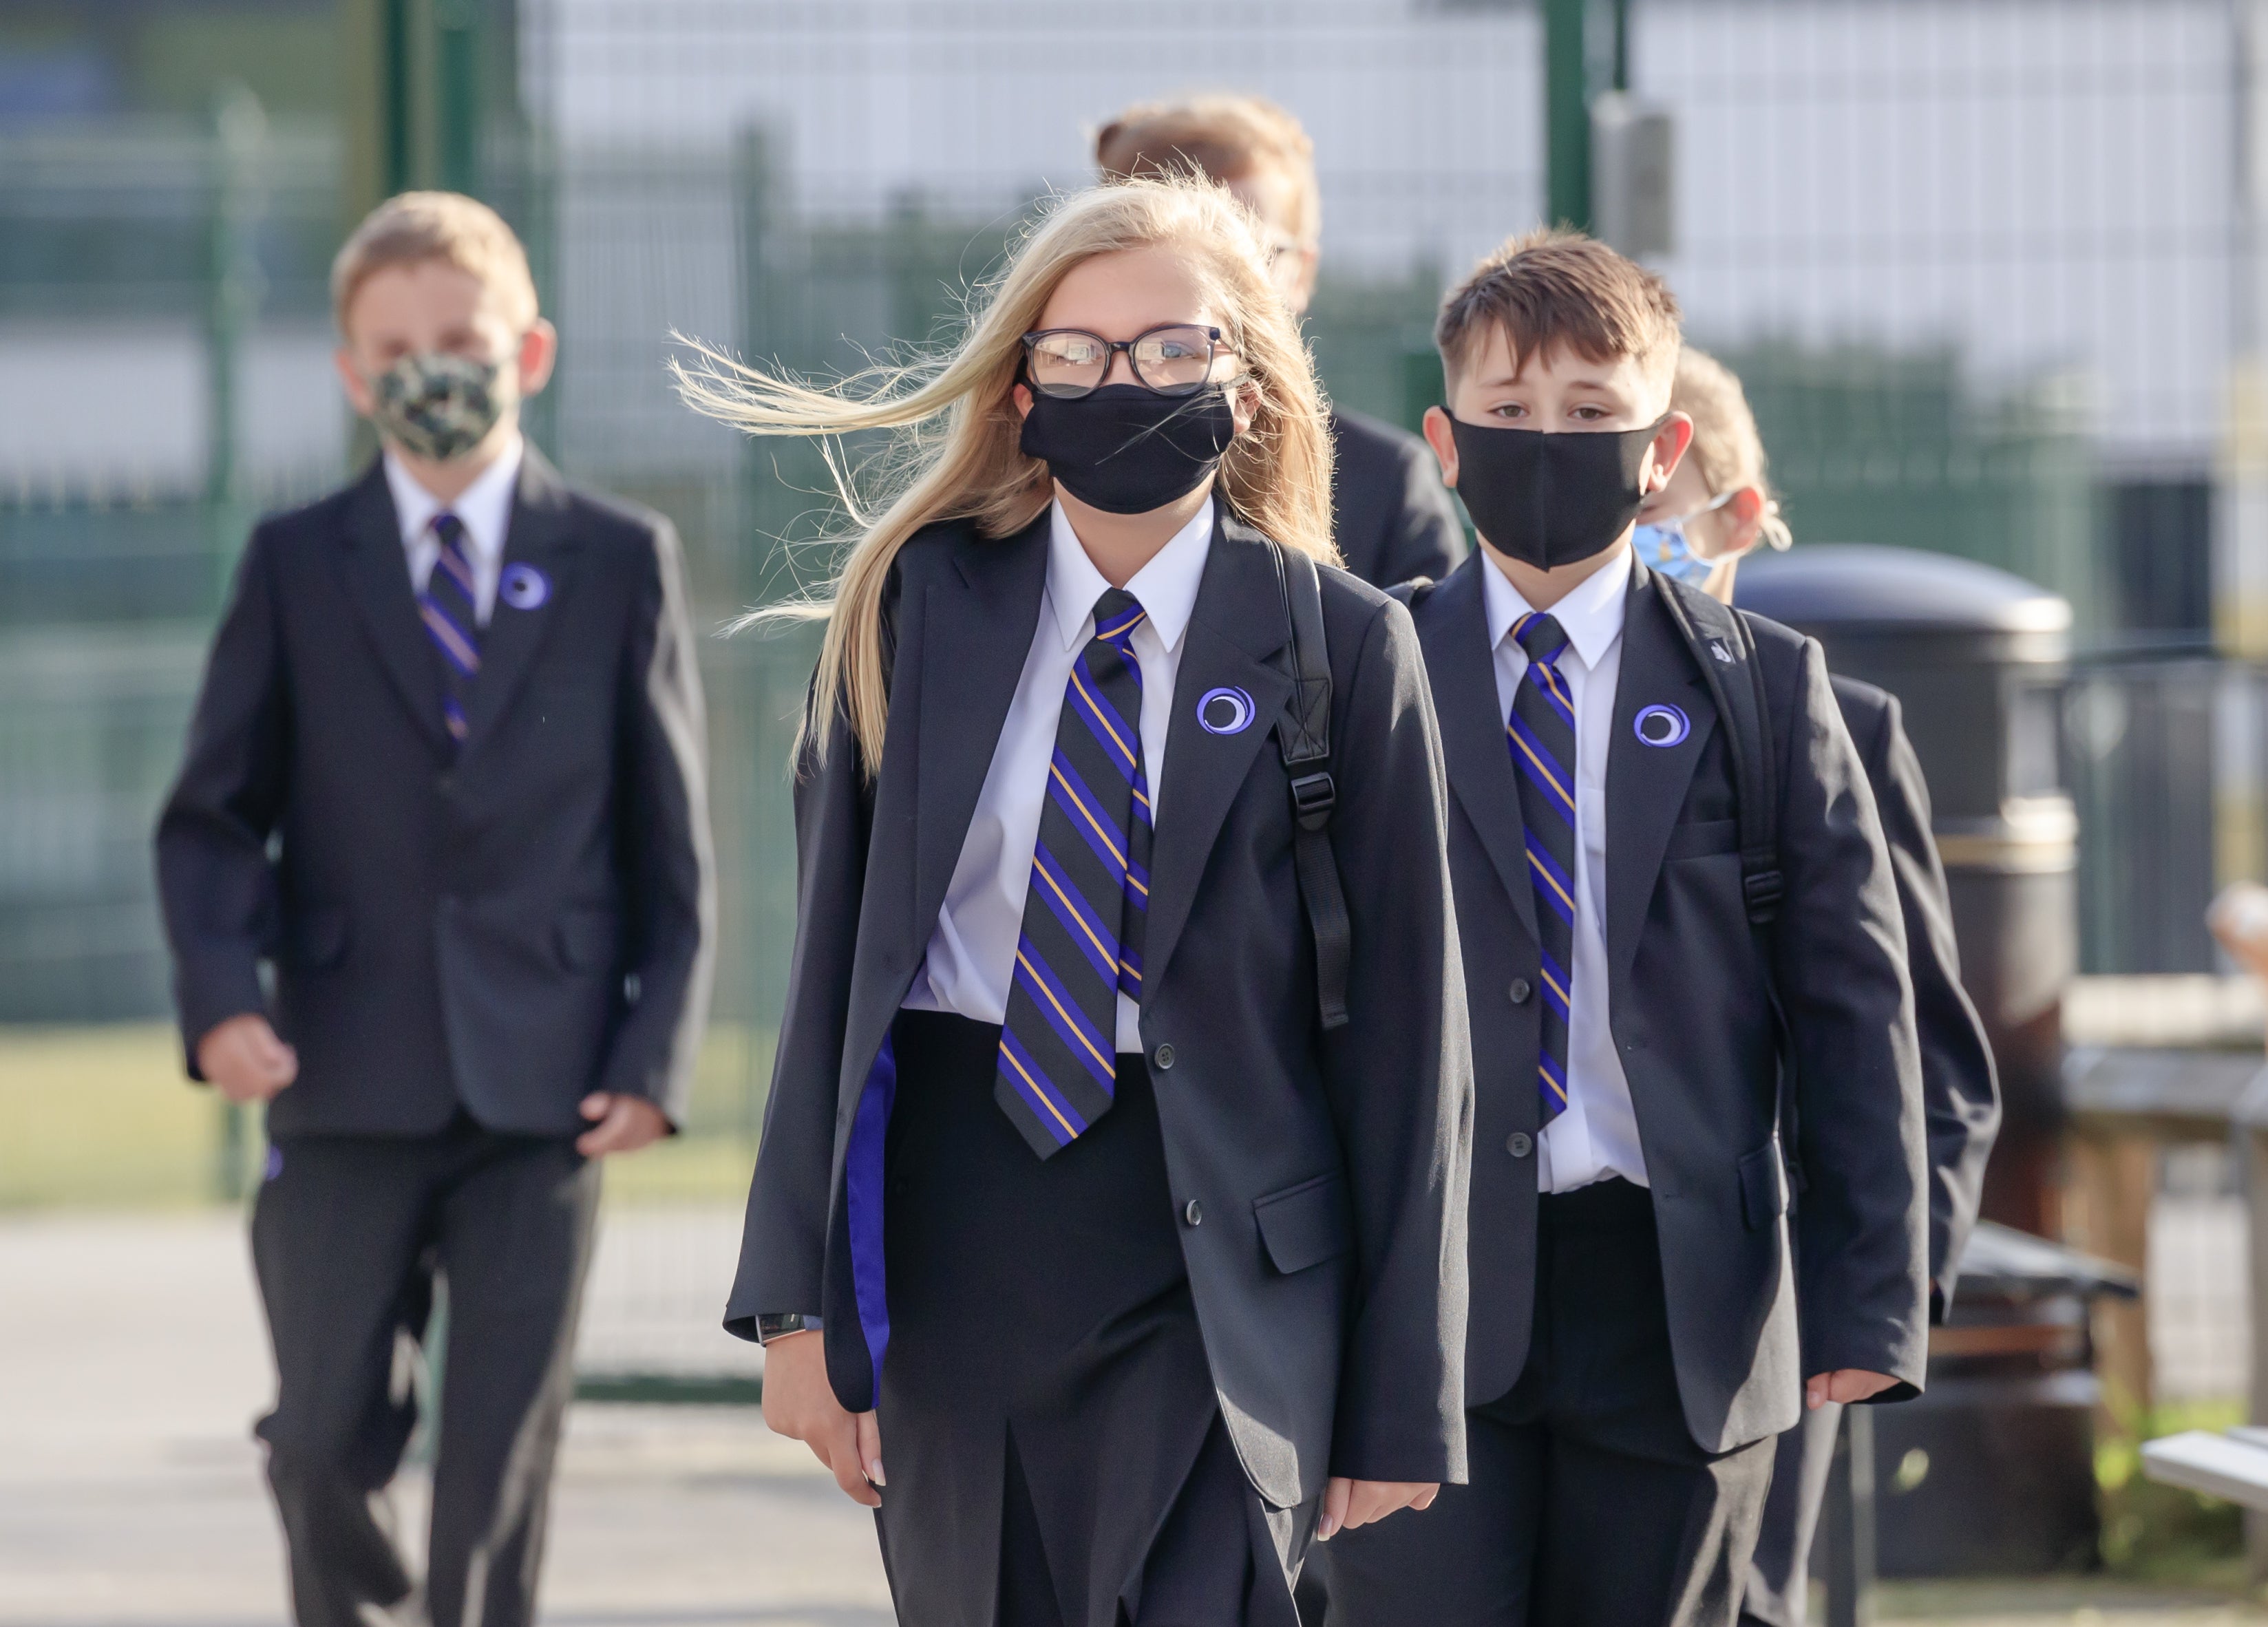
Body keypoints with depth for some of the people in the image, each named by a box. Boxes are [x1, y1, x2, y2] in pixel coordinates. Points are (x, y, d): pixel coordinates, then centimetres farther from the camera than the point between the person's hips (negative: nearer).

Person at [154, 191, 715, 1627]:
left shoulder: (620, 564, 6)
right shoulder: (295, 567, 7)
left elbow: (673, 839, 6)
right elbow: (213, 812, 6)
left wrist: (657, 1055, -4)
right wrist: (222, 993, -12)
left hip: (545, 1086, -1)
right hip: (346, 1082, 1)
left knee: (504, 1461, -3)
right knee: (328, 1443, 3)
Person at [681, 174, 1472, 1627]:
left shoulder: (1341, 650, -1)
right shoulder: (918, 609, 6)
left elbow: (1408, 1029, 0)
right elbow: (835, 955, 5)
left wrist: (1400, 1406, -1)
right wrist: (801, 1297, -1)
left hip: (1210, 1276, -3)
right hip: (945, 1244, 3)